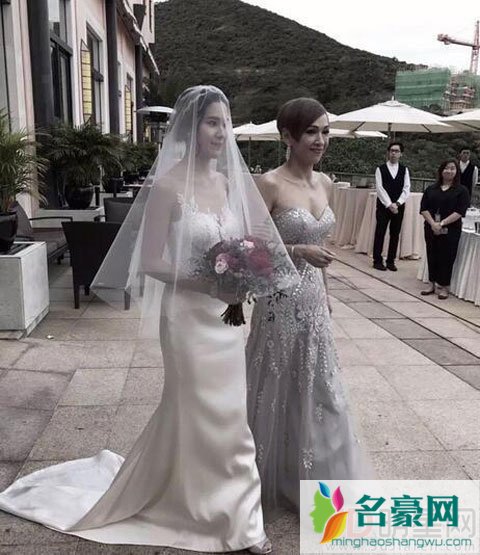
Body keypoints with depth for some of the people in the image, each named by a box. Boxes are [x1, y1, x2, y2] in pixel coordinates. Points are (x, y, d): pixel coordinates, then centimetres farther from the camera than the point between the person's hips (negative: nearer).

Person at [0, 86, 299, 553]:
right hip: (187, 315, -6)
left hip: (225, 314, 7)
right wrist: (209, 284, -23)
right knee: (203, 413, 10)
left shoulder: (228, 181, 5)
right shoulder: (168, 186, -15)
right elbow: (151, 262, -15)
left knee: (224, 412, 18)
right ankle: (232, 516, 31)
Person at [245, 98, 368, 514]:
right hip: (280, 301, -7)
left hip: (313, 300, 7)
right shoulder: (271, 184, -14)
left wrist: (326, 292, 17)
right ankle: (273, 480, 34)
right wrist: (297, 251, -23)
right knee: (278, 390, 10)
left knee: (317, 389, 16)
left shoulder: (325, 183, 7)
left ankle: (312, 479, 38)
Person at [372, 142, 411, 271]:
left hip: (399, 206, 2)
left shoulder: (404, 170, 7)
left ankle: (391, 261, 14)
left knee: (395, 234, 6)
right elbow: (380, 188, -7)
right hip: (383, 206, -2)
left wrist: (397, 204, -13)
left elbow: (406, 189, 1)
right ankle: (377, 260, 9)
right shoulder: (380, 169, 1)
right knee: (380, 233, 0)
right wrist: (389, 204, -15)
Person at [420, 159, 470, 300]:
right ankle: (432, 284, 22)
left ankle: (443, 287, 13)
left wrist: (442, 223, -17)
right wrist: (433, 223, -13)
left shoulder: (461, 190, 0)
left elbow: (460, 212, -9)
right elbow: (423, 209, 2)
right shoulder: (431, 189, 9)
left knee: (446, 258, 1)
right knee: (432, 256, 9)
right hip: (431, 229, 3)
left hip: (450, 230, -3)